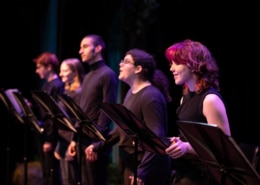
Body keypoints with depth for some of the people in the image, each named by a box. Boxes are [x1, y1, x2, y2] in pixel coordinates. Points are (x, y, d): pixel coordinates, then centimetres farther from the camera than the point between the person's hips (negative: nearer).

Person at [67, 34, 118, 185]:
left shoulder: (107, 75, -9)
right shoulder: (88, 76, 19)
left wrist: (98, 140, -20)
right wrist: (75, 138, 16)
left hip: (96, 140, -9)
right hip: (83, 138, 9)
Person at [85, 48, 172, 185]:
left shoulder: (150, 96, -19)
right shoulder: (131, 92, 12)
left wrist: (142, 172, -34)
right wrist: (98, 146, 16)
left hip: (148, 169, -10)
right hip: (131, 165, 10)